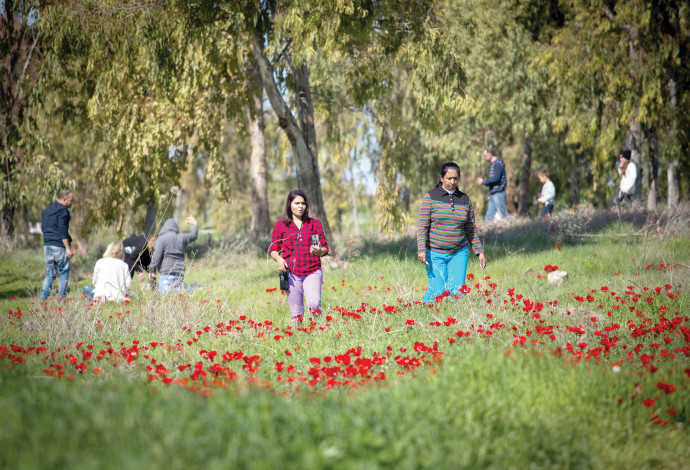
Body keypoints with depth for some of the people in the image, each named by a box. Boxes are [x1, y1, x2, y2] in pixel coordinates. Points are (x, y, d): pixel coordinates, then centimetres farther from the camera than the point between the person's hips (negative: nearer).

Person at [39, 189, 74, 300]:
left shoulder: (46, 210, 15)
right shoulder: (63, 210, -11)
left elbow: (43, 227, 20)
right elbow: (63, 230, -18)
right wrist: (68, 248, -18)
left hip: (47, 245, 7)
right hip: (59, 246, -7)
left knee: (50, 272, 12)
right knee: (64, 272, 5)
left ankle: (43, 296, -1)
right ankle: (61, 298, 3)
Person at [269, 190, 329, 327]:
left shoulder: (314, 223, 12)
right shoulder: (281, 225, 10)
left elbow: (325, 247, 12)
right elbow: (273, 249, 11)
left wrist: (319, 251, -12)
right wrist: (279, 259, -11)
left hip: (312, 272, 0)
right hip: (292, 273, 0)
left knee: (314, 303, -23)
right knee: (296, 313, -1)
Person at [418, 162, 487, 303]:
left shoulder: (465, 199, 8)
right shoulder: (431, 197, -2)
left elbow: (471, 229, 14)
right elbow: (422, 226, -7)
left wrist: (480, 251, 9)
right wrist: (421, 249, -18)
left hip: (459, 253, 3)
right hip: (435, 253, -3)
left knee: (457, 291, -7)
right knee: (437, 291, -8)